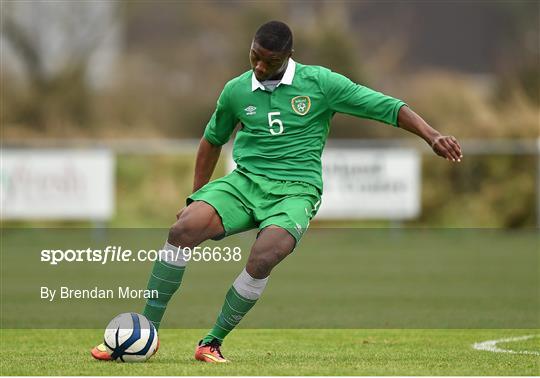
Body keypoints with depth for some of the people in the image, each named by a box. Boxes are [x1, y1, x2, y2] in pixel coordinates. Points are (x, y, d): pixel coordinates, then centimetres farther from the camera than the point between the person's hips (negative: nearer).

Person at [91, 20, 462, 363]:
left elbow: (390, 108, -4)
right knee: (184, 229, -25)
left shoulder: (320, 83, -3)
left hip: (294, 192, -3)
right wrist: (195, 198, 25)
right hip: (244, 181, 3)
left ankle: (213, 342, -12)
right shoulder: (236, 90, 7)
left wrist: (432, 135, -16)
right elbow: (213, 140, 26)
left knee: (263, 259, -32)